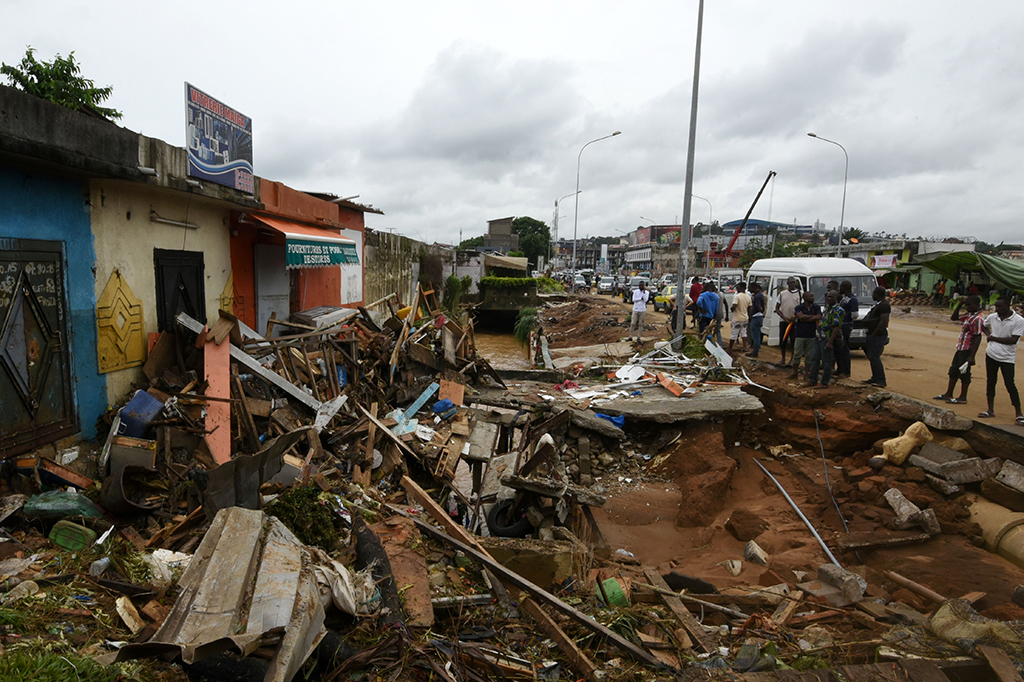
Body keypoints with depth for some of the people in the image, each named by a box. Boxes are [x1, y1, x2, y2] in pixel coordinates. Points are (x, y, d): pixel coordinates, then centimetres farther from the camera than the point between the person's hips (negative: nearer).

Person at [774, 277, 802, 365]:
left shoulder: (799, 293, 3)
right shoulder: (782, 293, 7)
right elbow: (777, 309, 7)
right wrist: (785, 318, -6)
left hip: (795, 321, -2)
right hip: (783, 321, 2)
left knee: (794, 341, -3)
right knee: (782, 341, 5)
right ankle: (783, 359, 18)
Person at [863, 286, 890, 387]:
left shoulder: (884, 305, -16)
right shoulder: (880, 304, 18)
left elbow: (884, 321, -24)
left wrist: (874, 334, -20)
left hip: (878, 336, -11)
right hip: (874, 336, 11)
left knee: (874, 357, -13)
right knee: (872, 357, 13)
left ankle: (881, 380, -13)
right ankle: (875, 378, 20)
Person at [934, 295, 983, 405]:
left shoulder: (978, 319, -19)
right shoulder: (970, 315, 8)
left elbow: (978, 339, -22)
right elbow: (954, 318, 22)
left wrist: (971, 356, -24)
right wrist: (959, 305, 9)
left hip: (967, 350, -10)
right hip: (961, 349, 10)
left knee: (964, 373, -1)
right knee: (953, 371, 16)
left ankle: (963, 398, 11)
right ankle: (948, 394, 26)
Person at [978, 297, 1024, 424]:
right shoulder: (992, 317, 2)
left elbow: (1013, 340, -18)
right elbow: (984, 326, 24)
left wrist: (994, 338, -12)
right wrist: (988, 335, 6)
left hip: (1007, 358, -5)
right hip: (991, 355, 5)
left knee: (1010, 385, -5)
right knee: (990, 382, 9)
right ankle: (991, 410, 19)